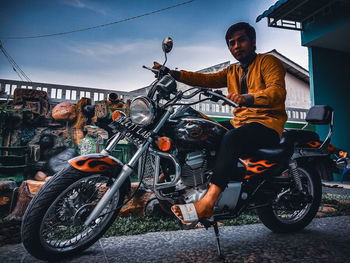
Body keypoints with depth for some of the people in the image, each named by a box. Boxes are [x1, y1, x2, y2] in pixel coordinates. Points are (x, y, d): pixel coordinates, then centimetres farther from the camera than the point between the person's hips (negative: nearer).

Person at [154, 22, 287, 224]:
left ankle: (207, 201, -40)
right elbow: (205, 79, 10)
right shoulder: (232, 71, 23)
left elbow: (278, 91, -16)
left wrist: (248, 97, -37)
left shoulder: (269, 61, 2)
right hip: (239, 122, 7)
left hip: (267, 123, -7)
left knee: (231, 138, -36)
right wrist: (171, 73, -1)